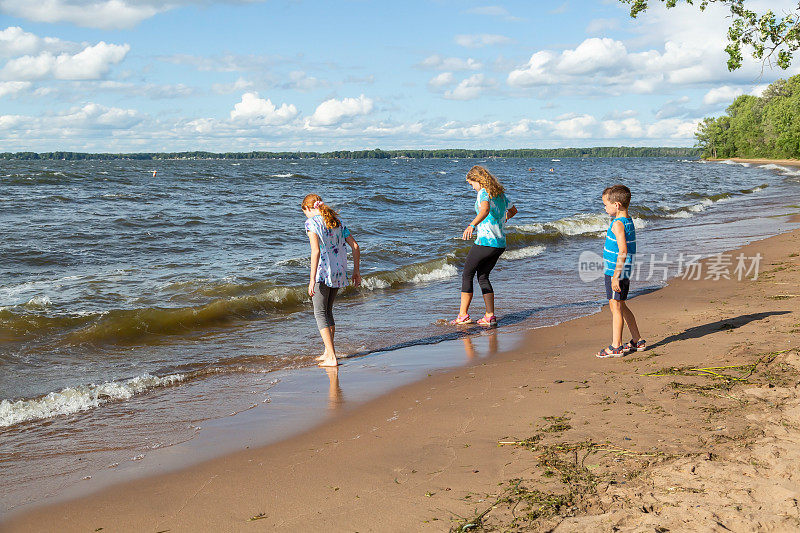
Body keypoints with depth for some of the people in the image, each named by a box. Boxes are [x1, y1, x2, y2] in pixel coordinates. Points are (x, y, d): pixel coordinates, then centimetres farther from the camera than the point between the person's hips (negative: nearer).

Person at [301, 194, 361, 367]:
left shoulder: (312, 222, -8)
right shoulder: (337, 221, 13)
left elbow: (316, 250, -21)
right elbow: (355, 246, 10)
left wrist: (312, 279, -23)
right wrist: (356, 271, 17)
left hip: (322, 272, -7)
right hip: (338, 274, 7)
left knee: (320, 314, 0)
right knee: (328, 311, 20)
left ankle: (331, 358, -6)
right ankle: (328, 352, 26)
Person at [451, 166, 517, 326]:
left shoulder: (484, 192, -11)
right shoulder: (500, 193, 14)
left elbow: (485, 209, -34)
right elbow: (513, 210, 32)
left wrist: (472, 225, -47)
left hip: (485, 242, -8)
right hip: (500, 243, 8)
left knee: (467, 275, 5)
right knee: (483, 277, 17)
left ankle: (463, 315, 6)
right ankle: (490, 316, 10)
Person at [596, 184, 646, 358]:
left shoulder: (618, 224, -19)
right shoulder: (628, 221, 11)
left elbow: (623, 252, -25)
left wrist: (615, 276, -24)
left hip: (616, 272, -10)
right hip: (624, 272, 10)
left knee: (615, 306, -3)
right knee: (621, 306, 18)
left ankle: (615, 346, 2)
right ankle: (637, 341, 27)